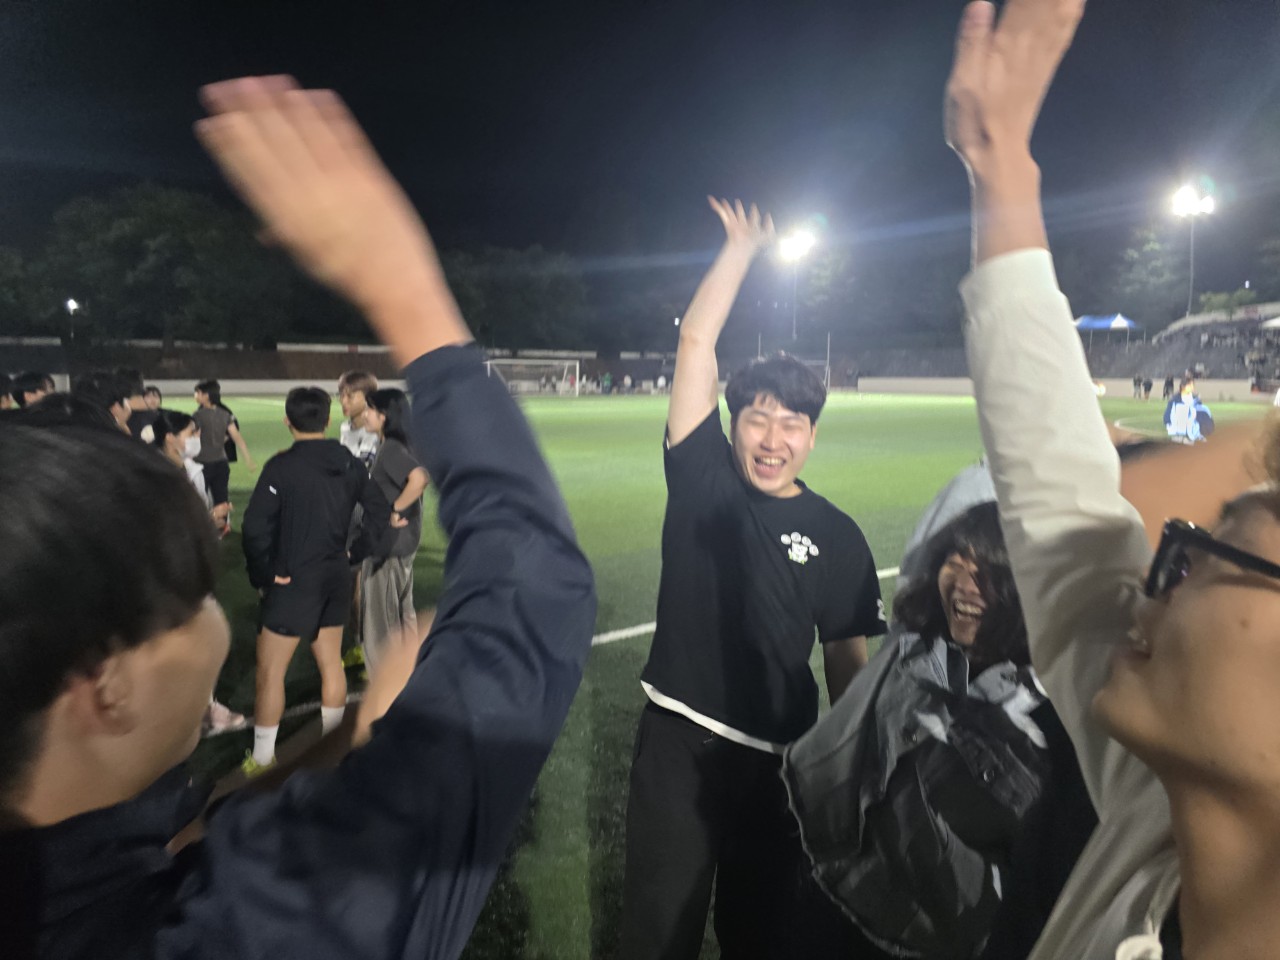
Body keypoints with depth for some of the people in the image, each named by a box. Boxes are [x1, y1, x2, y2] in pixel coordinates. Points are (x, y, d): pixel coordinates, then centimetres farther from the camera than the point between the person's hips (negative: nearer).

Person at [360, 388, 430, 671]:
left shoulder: (390, 448, -21)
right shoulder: (397, 445, 6)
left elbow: (420, 478, -38)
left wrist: (395, 511, -27)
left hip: (388, 545, -9)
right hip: (400, 541, 9)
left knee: (381, 618, 4)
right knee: (401, 611, 21)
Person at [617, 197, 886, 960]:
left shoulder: (836, 536, -3)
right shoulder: (700, 480, -4)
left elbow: (850, 661, 3)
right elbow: (697, 342, -7)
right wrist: (743, 245, 0)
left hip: (781, 757, 1)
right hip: (678, 739, 0)